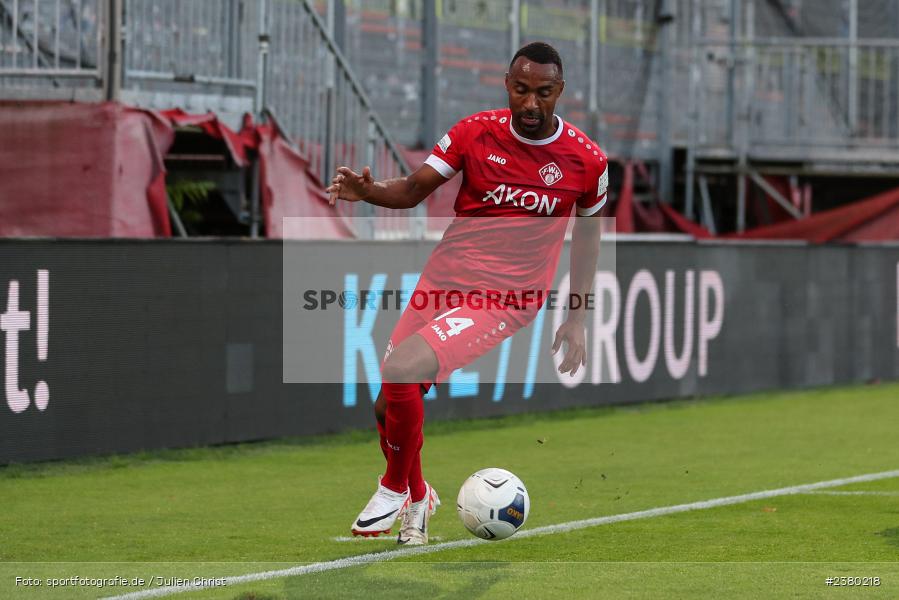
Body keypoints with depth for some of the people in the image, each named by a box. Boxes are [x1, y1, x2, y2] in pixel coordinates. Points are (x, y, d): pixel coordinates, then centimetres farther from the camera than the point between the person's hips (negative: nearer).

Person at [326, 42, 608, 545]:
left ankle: (398, 488, -1)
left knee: (400, 372, -25)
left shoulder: (587, 161, -6)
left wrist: (578, 319, 11)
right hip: (443, 281, 4)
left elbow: (588, 233, 9)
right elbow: (415, 189, 0)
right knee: (390, 408, 6)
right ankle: (417, 501, 36)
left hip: (507, 298, -4)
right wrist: (369, 191, -22)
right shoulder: (475, 132, -3)